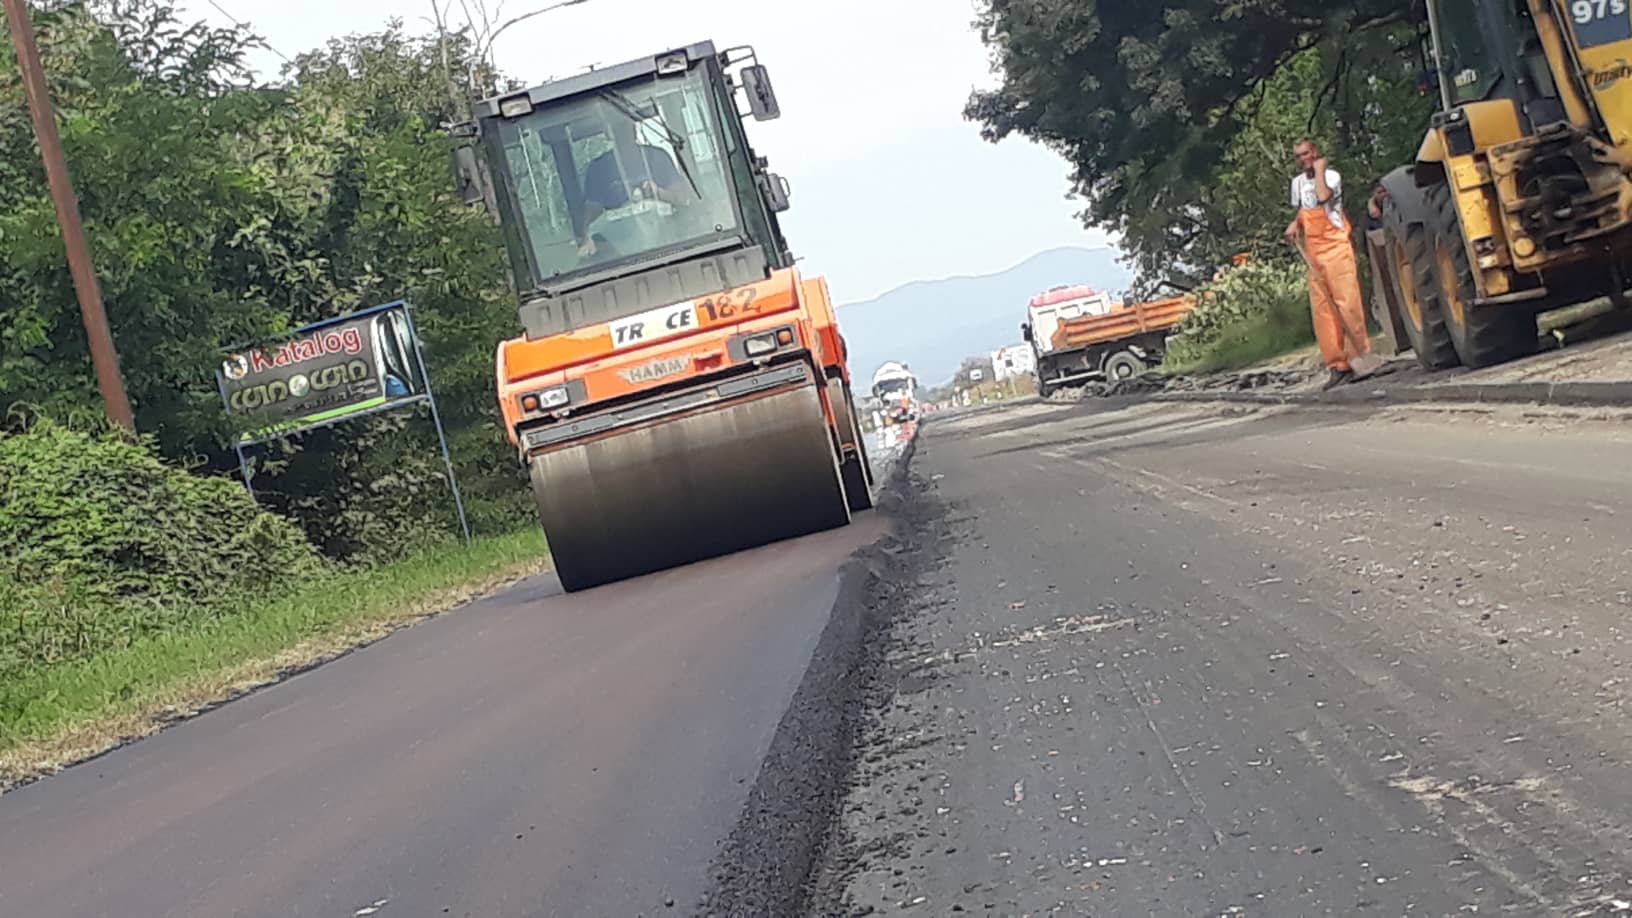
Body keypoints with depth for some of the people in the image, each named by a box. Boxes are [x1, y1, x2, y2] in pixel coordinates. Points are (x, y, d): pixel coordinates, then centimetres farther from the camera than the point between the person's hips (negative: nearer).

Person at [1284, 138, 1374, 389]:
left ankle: (1363, 355, -7)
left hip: (1336, 248, -6)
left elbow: (1323, 197, -24)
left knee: (1347, 302, -13)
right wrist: (1294, 224, 8)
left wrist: (1319, 170, -10)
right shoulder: (1297, 182, 16)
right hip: (1313, 253, 6)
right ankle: (1338, 364, 1)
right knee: (1321, 309, -1)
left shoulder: (1331, 175, -3)